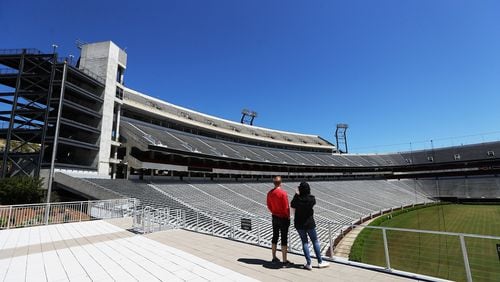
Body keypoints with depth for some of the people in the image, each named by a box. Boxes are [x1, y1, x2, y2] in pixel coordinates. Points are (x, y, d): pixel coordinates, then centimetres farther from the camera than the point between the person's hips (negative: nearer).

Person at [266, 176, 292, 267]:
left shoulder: (269, 193, -2)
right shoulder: (283, 193, -20)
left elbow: (269, 206, 8)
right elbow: (286, 207, -18)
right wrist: (288, 217, -3)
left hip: (275, 217, 6)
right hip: (283, 218, -6)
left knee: (275, 237, 17)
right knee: (284, 239, 1)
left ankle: (274, 258, 28)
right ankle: (285, 261, 8)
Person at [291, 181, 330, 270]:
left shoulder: (297, 199, -15)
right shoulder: (311, 198, -15)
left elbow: (292, 205, 4)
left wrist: (296, 194, 5)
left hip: (299, 224, 1)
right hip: (309, 224, -1)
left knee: (305, 242, 10)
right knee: (315, 242, 14)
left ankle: (308, 264, 13)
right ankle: (320, 262, 23)